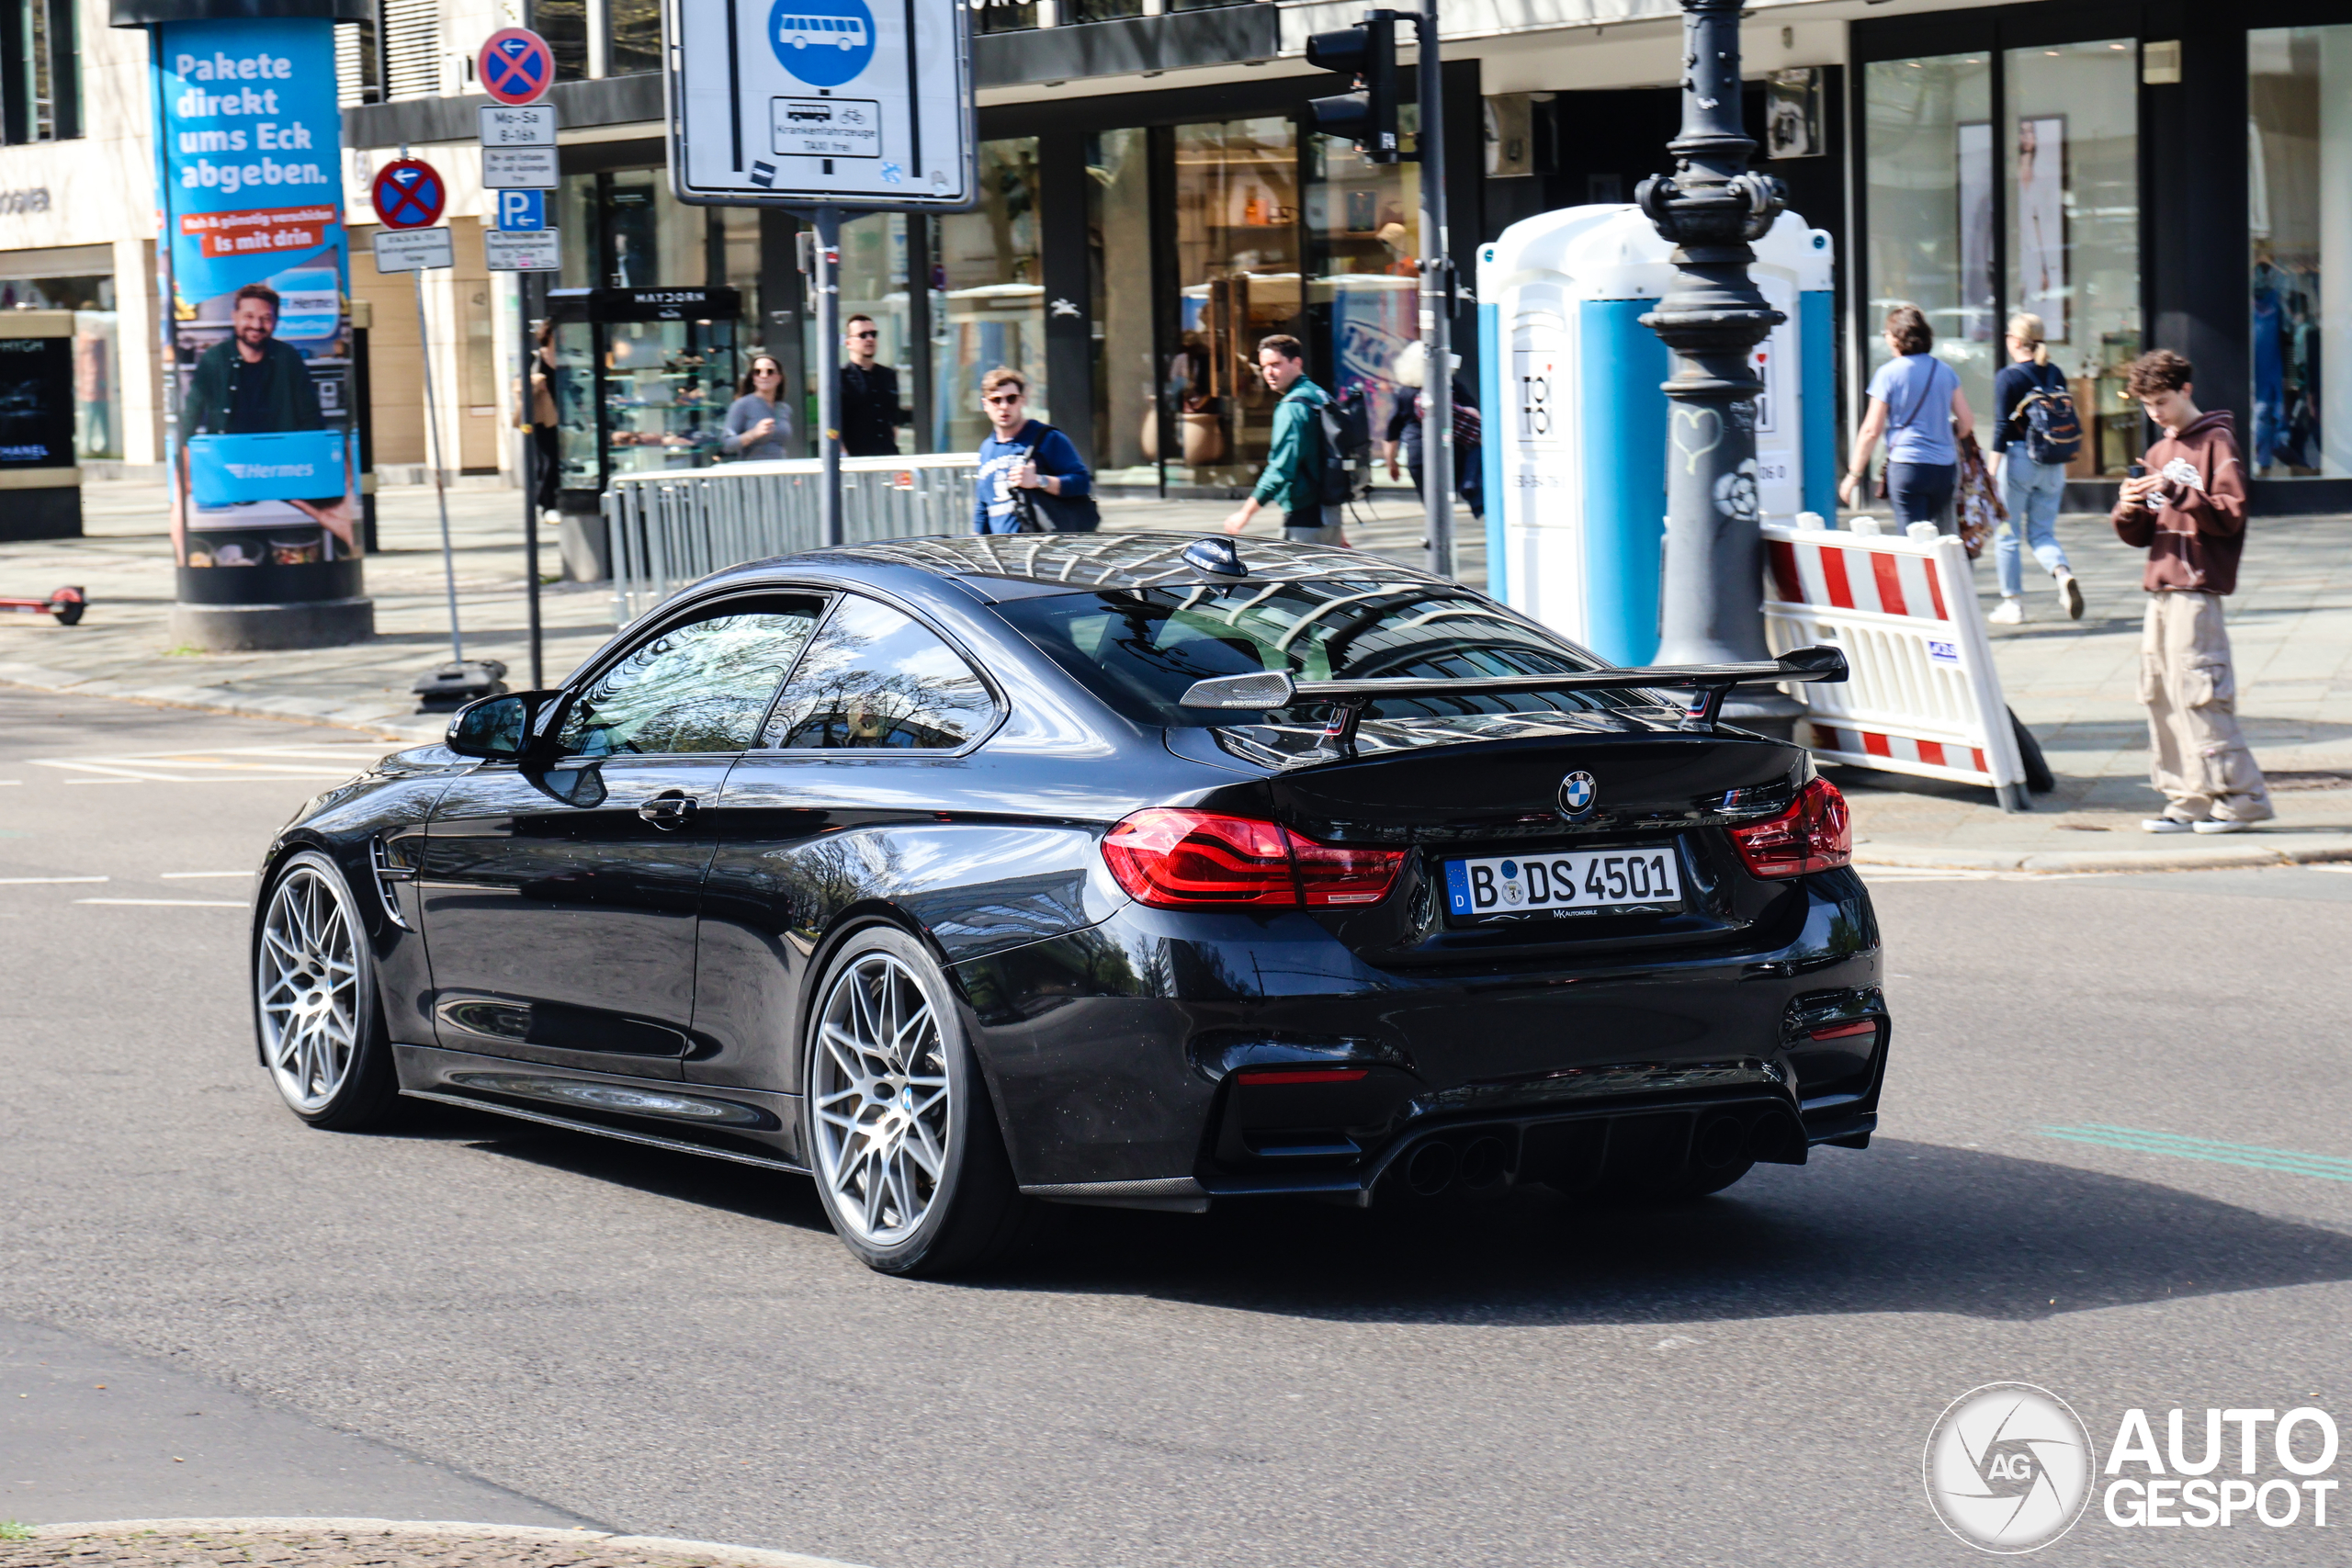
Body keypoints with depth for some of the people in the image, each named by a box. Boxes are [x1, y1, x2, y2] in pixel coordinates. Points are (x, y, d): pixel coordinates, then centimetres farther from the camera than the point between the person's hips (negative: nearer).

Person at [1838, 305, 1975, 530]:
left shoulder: (1888, 373, -5)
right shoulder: (1945, 371, 8)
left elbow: (1872, 430, -6)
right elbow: (1967, 423, 9)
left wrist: (1853, 475, 1)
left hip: (1907, 465, -5)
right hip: (1945, 467, 5)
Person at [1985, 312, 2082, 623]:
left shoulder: (2008, 377, -9)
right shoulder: (2055, 375, 6)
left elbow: (2003, 428, -12)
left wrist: (1991, 474, -9)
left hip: (2018, 458, -5)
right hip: (2052, 466, 5)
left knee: (2007, 536, 7)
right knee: (2042, 532, 12)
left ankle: (2012, 603, 10)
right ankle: (2063, 574, -16)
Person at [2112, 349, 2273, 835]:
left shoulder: (2216, 441, -2)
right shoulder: (2159, 453, 21)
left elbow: (2231, 515, -12)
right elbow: (2140, 536, 20)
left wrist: (2176, 493, -20)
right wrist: (2129, 512, -1)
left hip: (2197, 586, -8)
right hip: (2160, 586, 8)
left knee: (2198, 692, -13)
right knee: (2159, 692, 4)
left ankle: (2239, 796, -8)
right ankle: (2189, 801, 7)